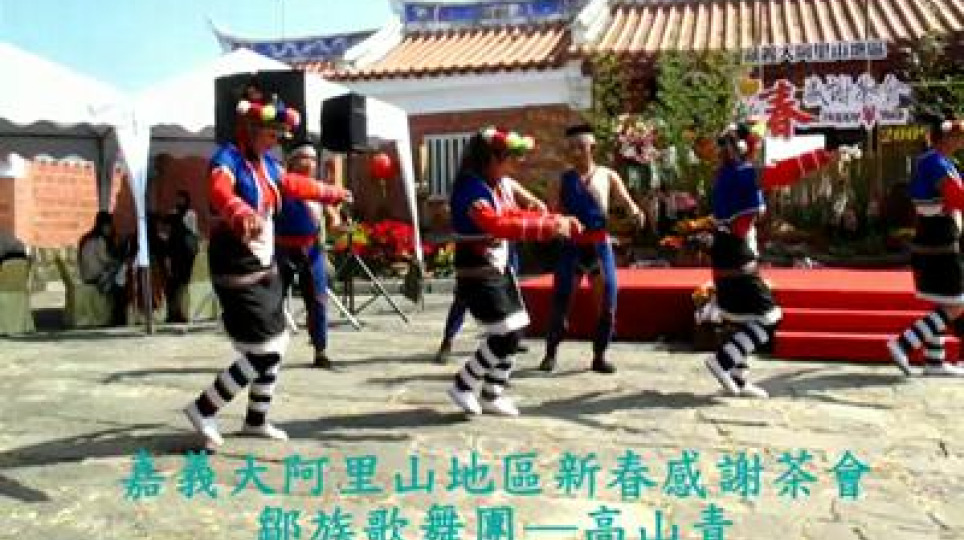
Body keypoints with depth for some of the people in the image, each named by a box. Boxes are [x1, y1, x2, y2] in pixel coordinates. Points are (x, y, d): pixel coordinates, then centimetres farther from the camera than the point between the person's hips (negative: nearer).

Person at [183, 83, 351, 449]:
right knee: (261, 355, -10)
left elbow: (294, 184, 31)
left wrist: (333, 193, 43)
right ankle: (202, 411, 6)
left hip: (265, 269, 9)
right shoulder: (227, 158, -16)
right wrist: (242, 215, -61)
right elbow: (221, 193, -39)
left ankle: (256, 420, 32)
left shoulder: (265, 163, 11)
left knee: (275, 348, 16)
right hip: (238, 274, -9)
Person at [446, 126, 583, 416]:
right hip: (478, 274, -10)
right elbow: (498, 225, -34)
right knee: (505, 335, -10)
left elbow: (512, 215, 20)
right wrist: (548, 227, -37)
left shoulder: (492, 187, 10)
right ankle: (463, 386, 6)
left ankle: (491, 394, 23)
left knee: (515, 331, 11)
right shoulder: (471, 189, -20)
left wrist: (558, 220, 8)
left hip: (499, 270, 10)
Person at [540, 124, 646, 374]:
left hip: (601, 246, 0)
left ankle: (599, 356, 15)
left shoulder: (607, 175, 4)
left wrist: (636, 212, -22)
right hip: (572, 247, 0)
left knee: (607, 304, 1)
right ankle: (550, 354, 12)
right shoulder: (564, 178, 6)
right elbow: (551, 209, 3)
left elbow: (626, 201, -1)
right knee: (560, 302, -1)